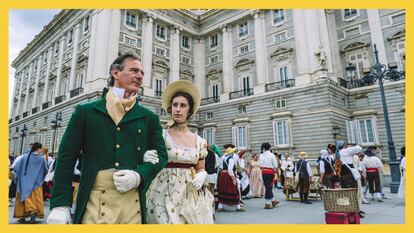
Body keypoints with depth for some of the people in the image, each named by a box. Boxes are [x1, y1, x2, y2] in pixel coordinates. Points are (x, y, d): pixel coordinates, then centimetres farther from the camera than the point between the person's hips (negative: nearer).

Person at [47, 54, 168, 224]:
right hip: (94, 203, -1)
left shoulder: (149, 118, 8)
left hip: (134, 204, 2)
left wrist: (139, 176, -11)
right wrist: (60, 204, -4)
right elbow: (66, 157, 2)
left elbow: (161, 156, 7)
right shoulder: (86, 112, 5)